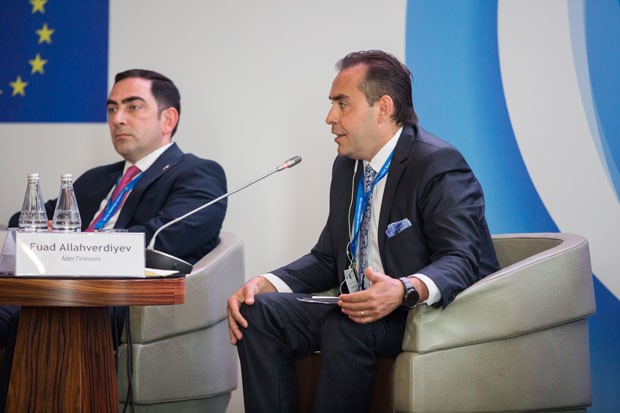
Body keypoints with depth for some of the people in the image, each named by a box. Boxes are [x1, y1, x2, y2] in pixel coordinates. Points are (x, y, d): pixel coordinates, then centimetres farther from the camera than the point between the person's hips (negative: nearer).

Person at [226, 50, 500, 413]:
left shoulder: (438, 163, -13)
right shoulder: (347, 167, 14)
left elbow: (460, 260, -22)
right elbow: (328, 258, 16)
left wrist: (405, 290, -42)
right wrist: (263, 284, -2)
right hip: (363, 310, 8)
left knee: (345, 328, -35)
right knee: (260, 312, -12)